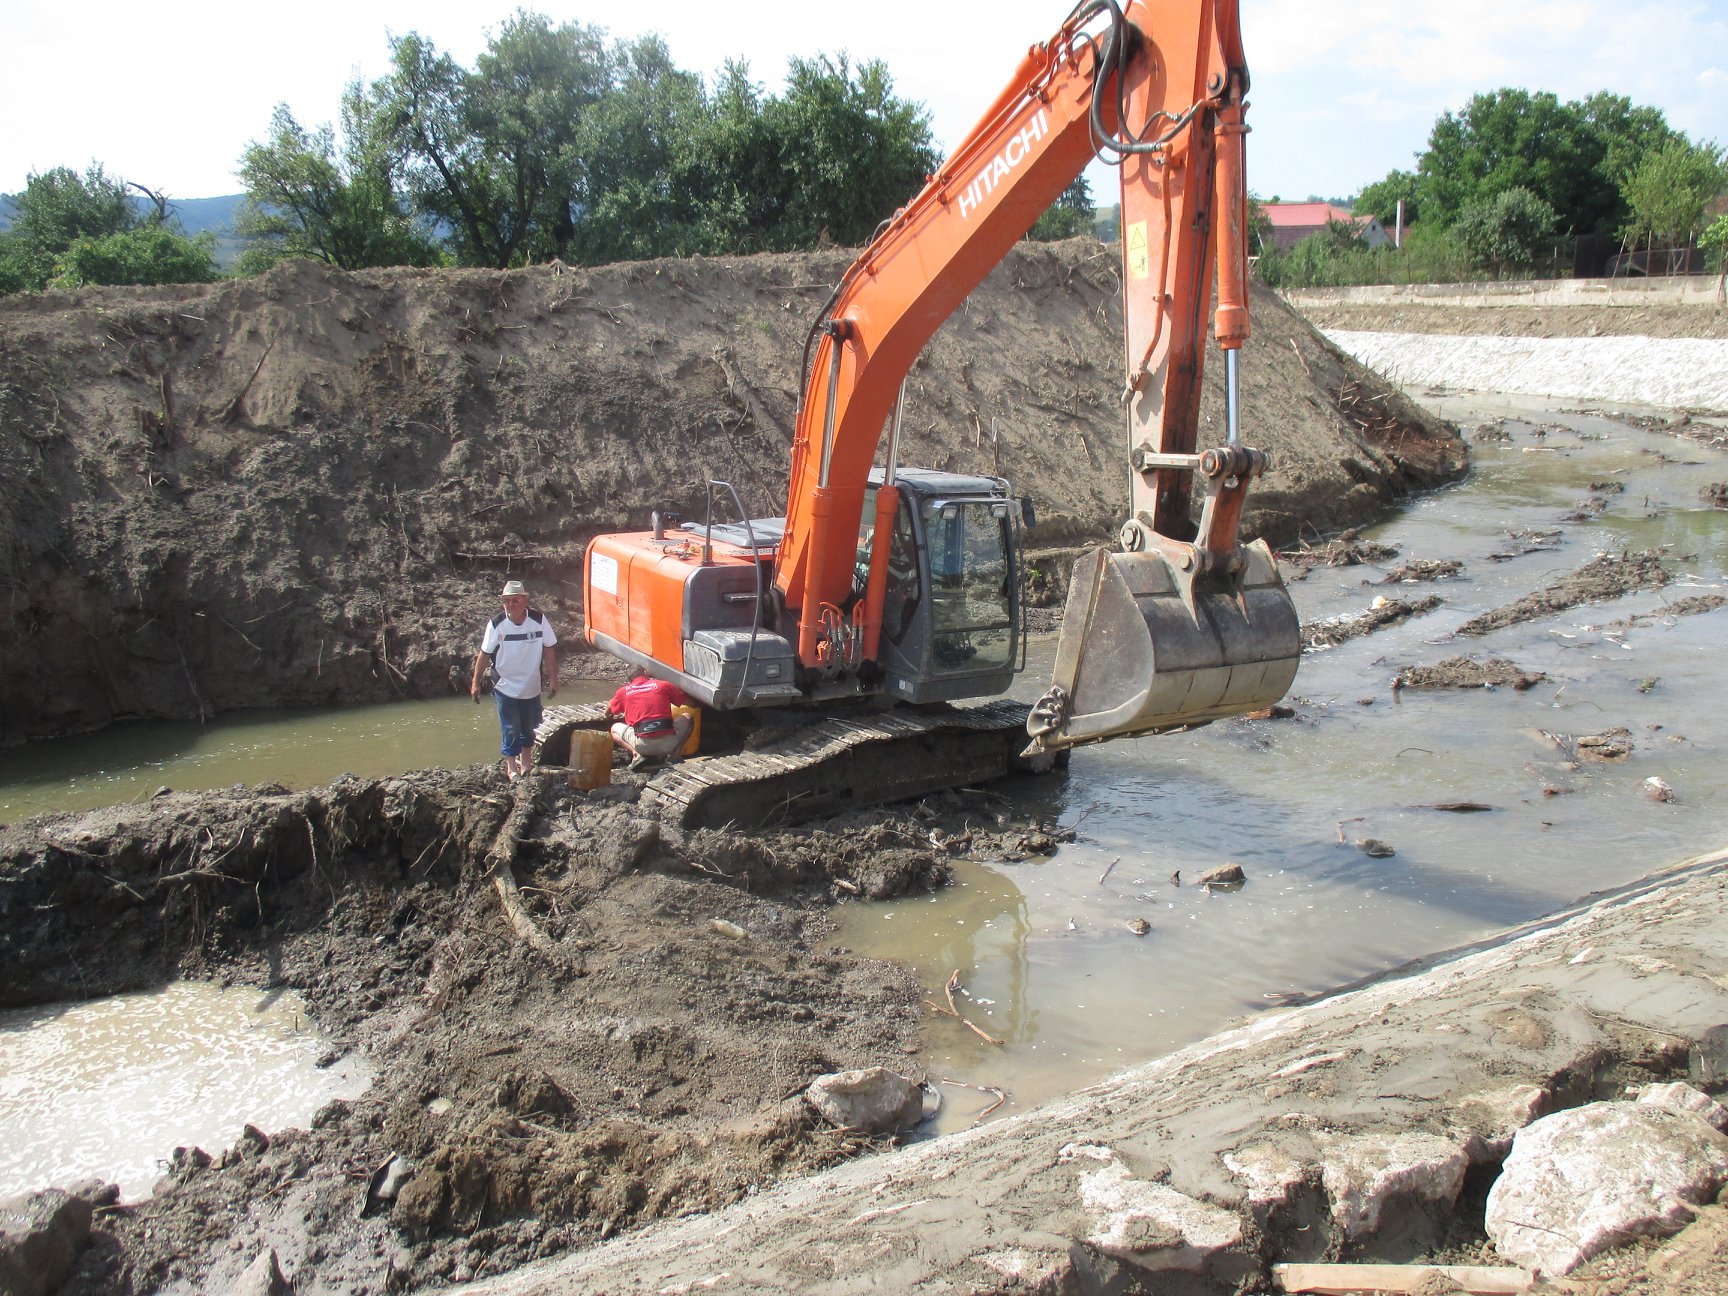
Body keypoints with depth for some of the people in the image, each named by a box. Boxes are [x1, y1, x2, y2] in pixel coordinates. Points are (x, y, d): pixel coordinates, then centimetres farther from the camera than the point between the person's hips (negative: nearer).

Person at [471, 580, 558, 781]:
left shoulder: (538, 620, -13)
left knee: (530, 727, 15)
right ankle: (511, 767, 20)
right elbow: (484, 654, -5)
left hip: (532, 687, 2)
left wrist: (553, 679, -2)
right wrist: (475, 682, -3)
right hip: (506, 687, -2)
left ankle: (526, 762, 35)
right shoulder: (496, 624, -15)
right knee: (511, 730, 2)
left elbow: (549, 649, -3)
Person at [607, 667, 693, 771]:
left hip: (642, 745, 0)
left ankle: (636, 754, 0)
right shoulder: (662, 685, 11)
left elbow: (608, 712, 30)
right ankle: (675, 753, 7)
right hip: (668, 742, 0)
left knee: (615, 729, 28)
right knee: (687, 718, 29)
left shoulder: (623, 691, 14)